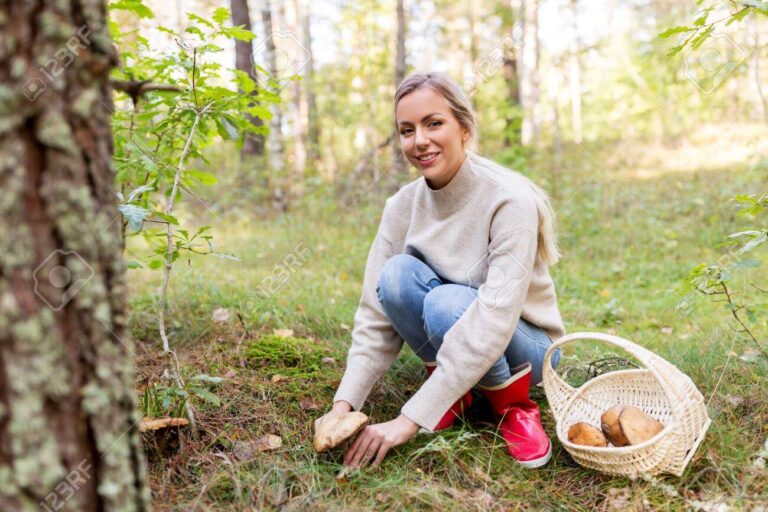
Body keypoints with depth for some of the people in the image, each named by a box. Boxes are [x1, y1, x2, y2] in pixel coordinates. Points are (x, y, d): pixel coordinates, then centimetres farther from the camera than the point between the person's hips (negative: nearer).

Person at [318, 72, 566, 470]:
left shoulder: (510, 199, -25)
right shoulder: (402, 207, -9)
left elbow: (494, 319, -34)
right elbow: (376, 317, -10)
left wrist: (410, 419, -39)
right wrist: (345, 402, -25)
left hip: (525, 346, -3)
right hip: (448, 349, 4)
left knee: (448, 303, -35)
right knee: (398, 274, -25)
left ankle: (513, 404, -8)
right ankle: (451, 390, -5)